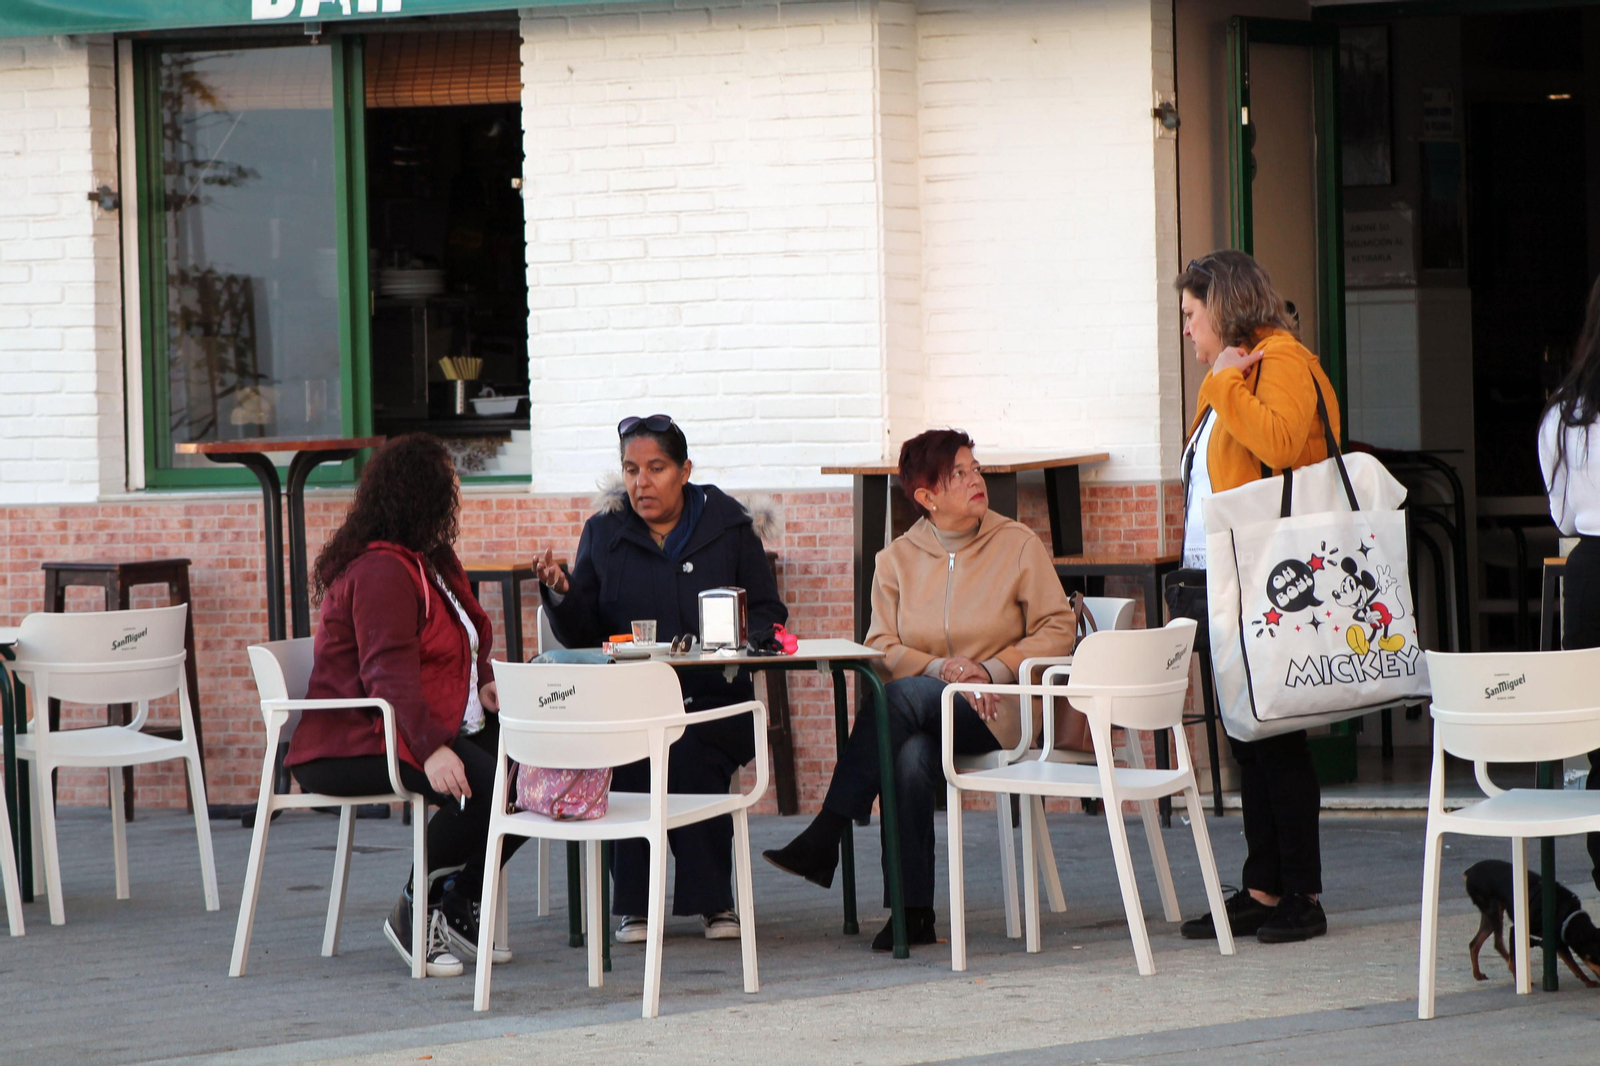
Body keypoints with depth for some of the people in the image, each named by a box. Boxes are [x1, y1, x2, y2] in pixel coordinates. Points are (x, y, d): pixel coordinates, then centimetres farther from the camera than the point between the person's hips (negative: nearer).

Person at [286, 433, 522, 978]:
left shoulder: (429, 561, 20)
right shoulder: (381, 571, -15)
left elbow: (459, 645, 29)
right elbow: (389, 673, -26)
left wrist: (482, 683, 5)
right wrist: (431, 750, -40)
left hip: (440, 725, 10)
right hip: (354, 745, -10)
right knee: (483, 784, -32)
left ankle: (457, 909, -1)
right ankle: (413, 913, -15)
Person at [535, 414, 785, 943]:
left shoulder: (727, 526, 9)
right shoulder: (604, 531, 11)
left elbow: (769, 615, 10)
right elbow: (583, 637, 8)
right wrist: (560, 594, -12)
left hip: (712, 700, 0)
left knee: (691, 752, -33)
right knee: (633, 754, -33)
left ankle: (712, 900, -19)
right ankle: (633, 904, -21)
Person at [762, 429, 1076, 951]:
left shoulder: (1018, 544, 6)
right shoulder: (898, 558, 11)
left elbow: (1058, 629, 3)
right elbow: (881, 646, 6)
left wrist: (992, 669, -11)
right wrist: (937, 667, -13)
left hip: (995, 712, -2)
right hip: (922, 712, 2)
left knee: (904, 697, -33)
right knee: (911, 759, -35)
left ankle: (824, 839, -34)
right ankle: (912, 913, -30)